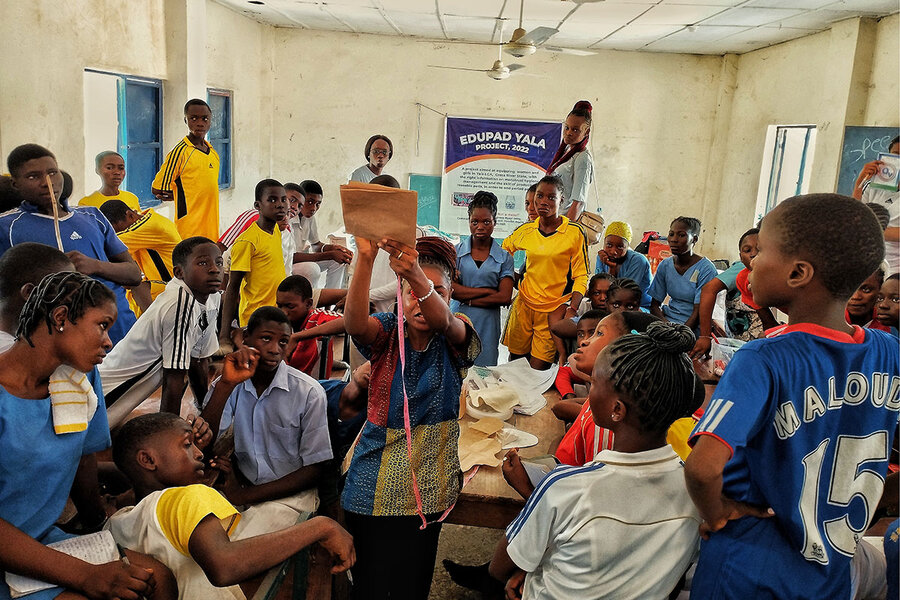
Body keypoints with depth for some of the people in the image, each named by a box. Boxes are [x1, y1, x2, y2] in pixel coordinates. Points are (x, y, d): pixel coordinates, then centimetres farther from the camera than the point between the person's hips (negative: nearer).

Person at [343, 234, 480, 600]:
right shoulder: (387, 334, -2)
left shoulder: (453, 340, -4)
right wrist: (365, 258, -42)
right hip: (373, 483, 1)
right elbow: (355, 324, -25)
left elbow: (443, 321, -29)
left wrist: (417, 275, -50)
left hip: (425, 484, 0)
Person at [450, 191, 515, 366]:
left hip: (487, 325, 0)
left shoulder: (504, 258, 5)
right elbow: (450, 289, -6)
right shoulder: (456, 251, 5)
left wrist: (468, 300, -5)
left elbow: (504, 297, -4)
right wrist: (487, 291, -7)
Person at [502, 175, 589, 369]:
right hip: (524, 304, 3)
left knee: (539, 368, -5)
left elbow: (581, 276, -4)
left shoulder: (574, 232, -6)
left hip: (554, 309, -3)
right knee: (515, 359, 11)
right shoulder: (525, 230, 4)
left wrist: (572, 309, -15)